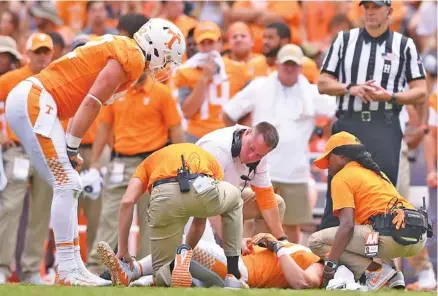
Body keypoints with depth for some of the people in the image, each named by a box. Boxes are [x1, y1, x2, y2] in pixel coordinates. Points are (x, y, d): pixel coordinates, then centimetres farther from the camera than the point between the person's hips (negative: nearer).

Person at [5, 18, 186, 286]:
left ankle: (73, 268, 12)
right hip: (34, 102, -10)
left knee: (68, 187, 11)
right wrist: (72, 147, -10)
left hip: (29, 102, 10)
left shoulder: (122, 51, 20)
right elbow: (91, 103, -14)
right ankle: (68, 271, -11)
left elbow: (84, 102, 18)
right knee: (66, 185, -10)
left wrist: (71, 148, 13)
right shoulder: (132, 58, -10)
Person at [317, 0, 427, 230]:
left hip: (385, 127, -1)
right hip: (348, 123, 1)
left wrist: (389, 96, -13)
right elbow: (323, 83, 12)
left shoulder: (404, 45, 8)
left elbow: (420, 93, 4)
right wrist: (350, 88, -7)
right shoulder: (345, 40, 14)